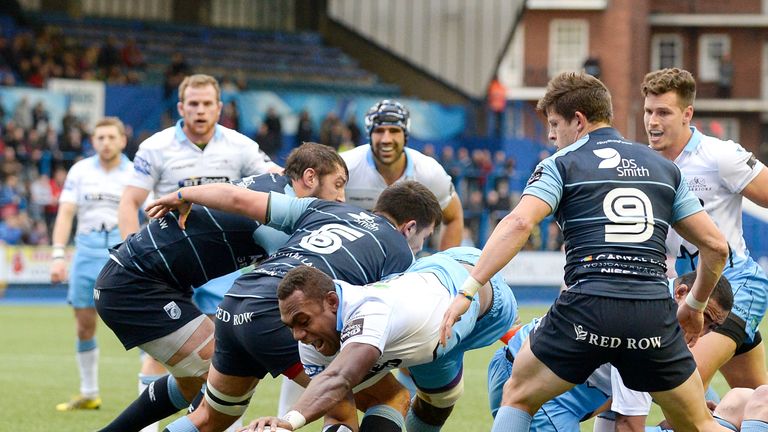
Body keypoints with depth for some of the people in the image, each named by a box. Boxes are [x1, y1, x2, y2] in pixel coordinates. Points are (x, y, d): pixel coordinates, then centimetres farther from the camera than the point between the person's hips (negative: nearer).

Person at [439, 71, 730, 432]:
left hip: (586, 309, -3)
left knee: (517, 398, 20)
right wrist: (695, 305, 34)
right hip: (655, 316, 3)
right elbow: (715, 245, 18)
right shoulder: (663, 168, 19)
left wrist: (468, 289, -12)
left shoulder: (560, 165, 7)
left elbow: (519, 223, -11)